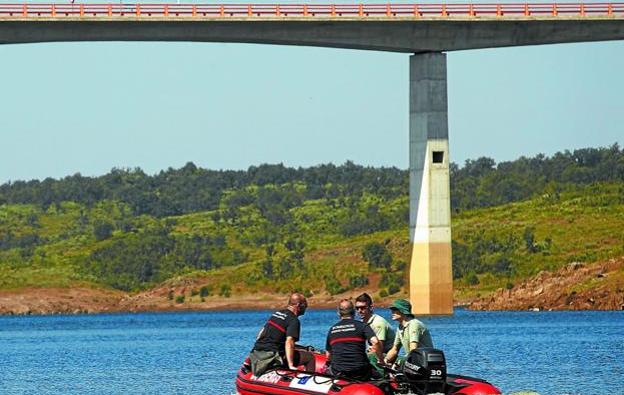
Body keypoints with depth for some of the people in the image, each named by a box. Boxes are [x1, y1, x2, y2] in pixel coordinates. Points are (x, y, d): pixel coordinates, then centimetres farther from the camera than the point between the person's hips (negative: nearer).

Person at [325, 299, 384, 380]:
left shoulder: (332, 329, 13)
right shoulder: (361, 326, 2)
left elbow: (328, 356, 18)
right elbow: (375, 342, -14)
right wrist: (381, 359, -2)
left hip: (338, 373, 3)